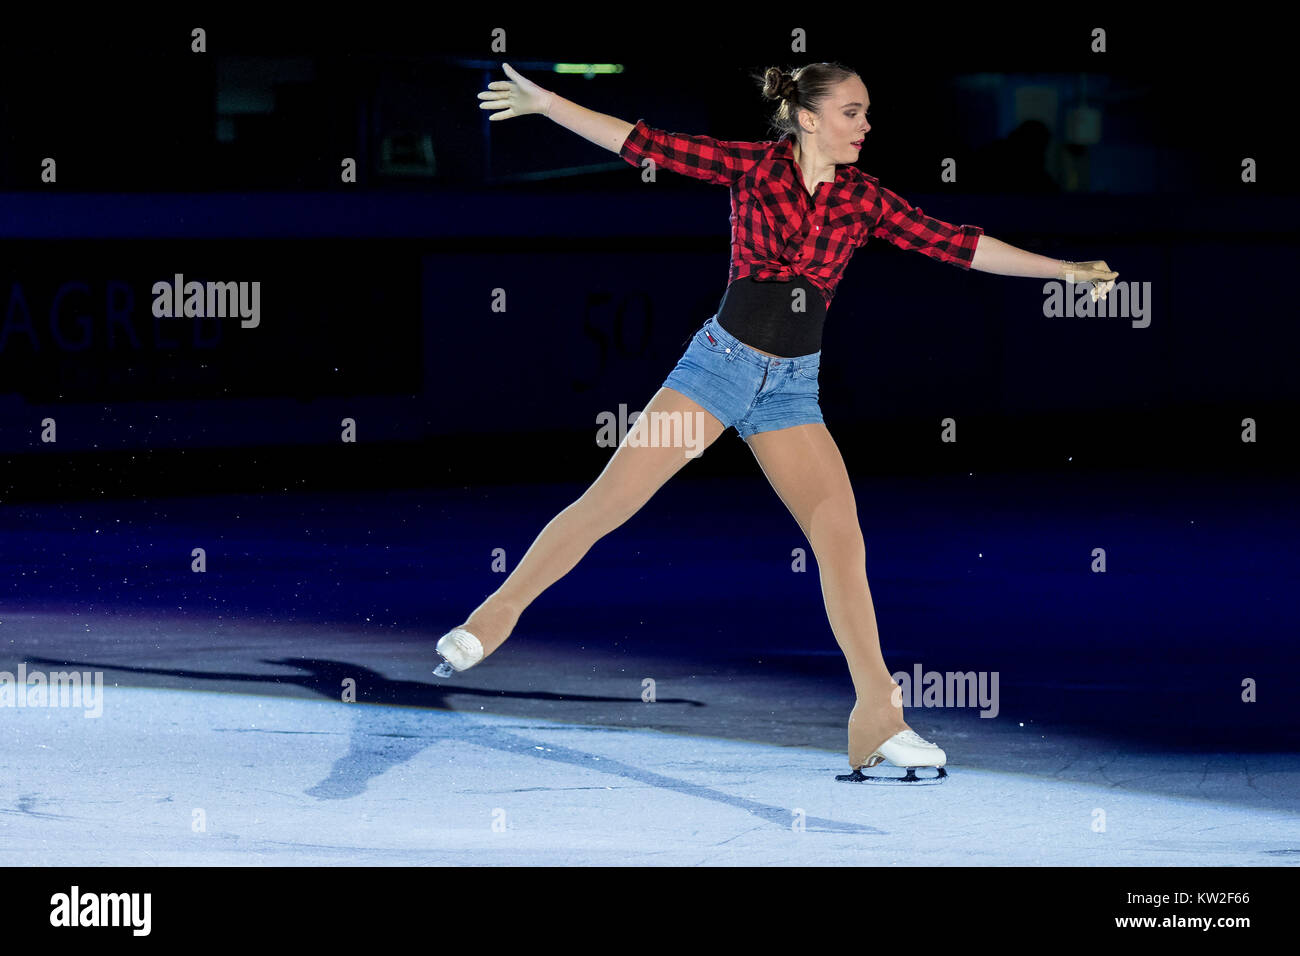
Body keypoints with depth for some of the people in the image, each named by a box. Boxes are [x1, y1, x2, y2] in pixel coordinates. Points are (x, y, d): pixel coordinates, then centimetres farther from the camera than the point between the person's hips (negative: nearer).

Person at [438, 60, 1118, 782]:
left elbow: (957, 245, 2)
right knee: (609, 501, -10)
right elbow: (646, 146, -4)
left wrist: (1063, 269, -3)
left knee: (842, 538, -7)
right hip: (720, 362, -3)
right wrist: (544, 104, -9)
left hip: (791, 388, 3)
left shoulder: (864, 199, 4)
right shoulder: (753, 165, -3)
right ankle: (496, 615, 5)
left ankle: (877, 719, -4)